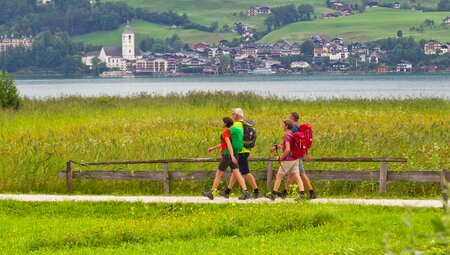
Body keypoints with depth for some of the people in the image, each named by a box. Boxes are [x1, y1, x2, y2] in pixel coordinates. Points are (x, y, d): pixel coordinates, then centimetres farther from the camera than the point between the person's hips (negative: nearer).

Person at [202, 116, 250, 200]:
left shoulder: (225, 133, -11)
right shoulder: (230, 132, 17)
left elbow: (229, 144, -25)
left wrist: (232, 155, -35)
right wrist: (213, 148, 38)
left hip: (227, 155, -8)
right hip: (233, 155, 8)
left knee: (218, 174, 5)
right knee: (237, 174, -4)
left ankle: (211, 193, 14)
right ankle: (245, 192, -19)